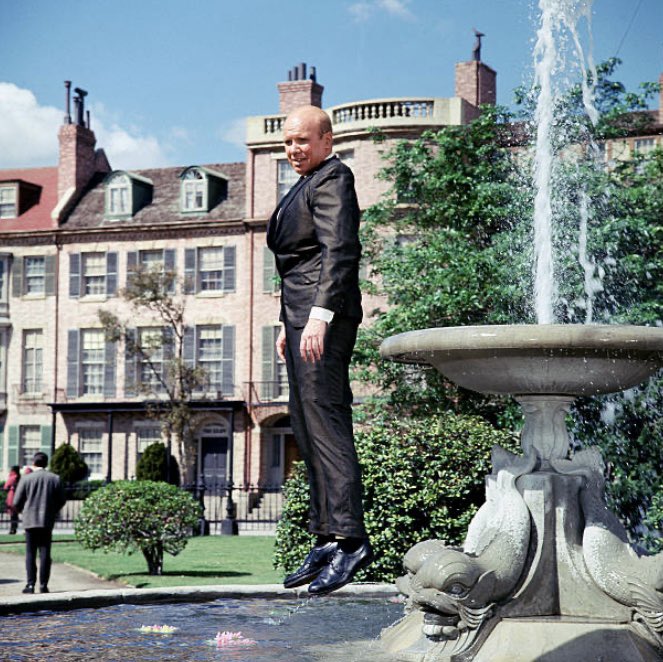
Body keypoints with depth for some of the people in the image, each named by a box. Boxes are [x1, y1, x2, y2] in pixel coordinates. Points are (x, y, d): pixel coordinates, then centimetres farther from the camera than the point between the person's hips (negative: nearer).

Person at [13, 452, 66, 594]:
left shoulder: (26, 479, -5)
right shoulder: (55, 479, 1)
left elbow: (17, 502, -3)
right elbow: (61, 501, 5)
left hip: (30, 521, -1)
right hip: (47, 522, 1)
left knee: (30, 554, 4)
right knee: (45, 554, 4)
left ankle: (31, 584, -1)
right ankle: (43, 585, 1)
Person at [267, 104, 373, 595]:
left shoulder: (332, 178, -6)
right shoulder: (307, 184, 24)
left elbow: (340, 250, -18)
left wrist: (319, 316, -27)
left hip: (324, 314, -11)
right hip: (303, 314, 11)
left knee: (326, 421, -15)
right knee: (308, 428, 8)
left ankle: (350, 538, -18)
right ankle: (327, 540, 10)